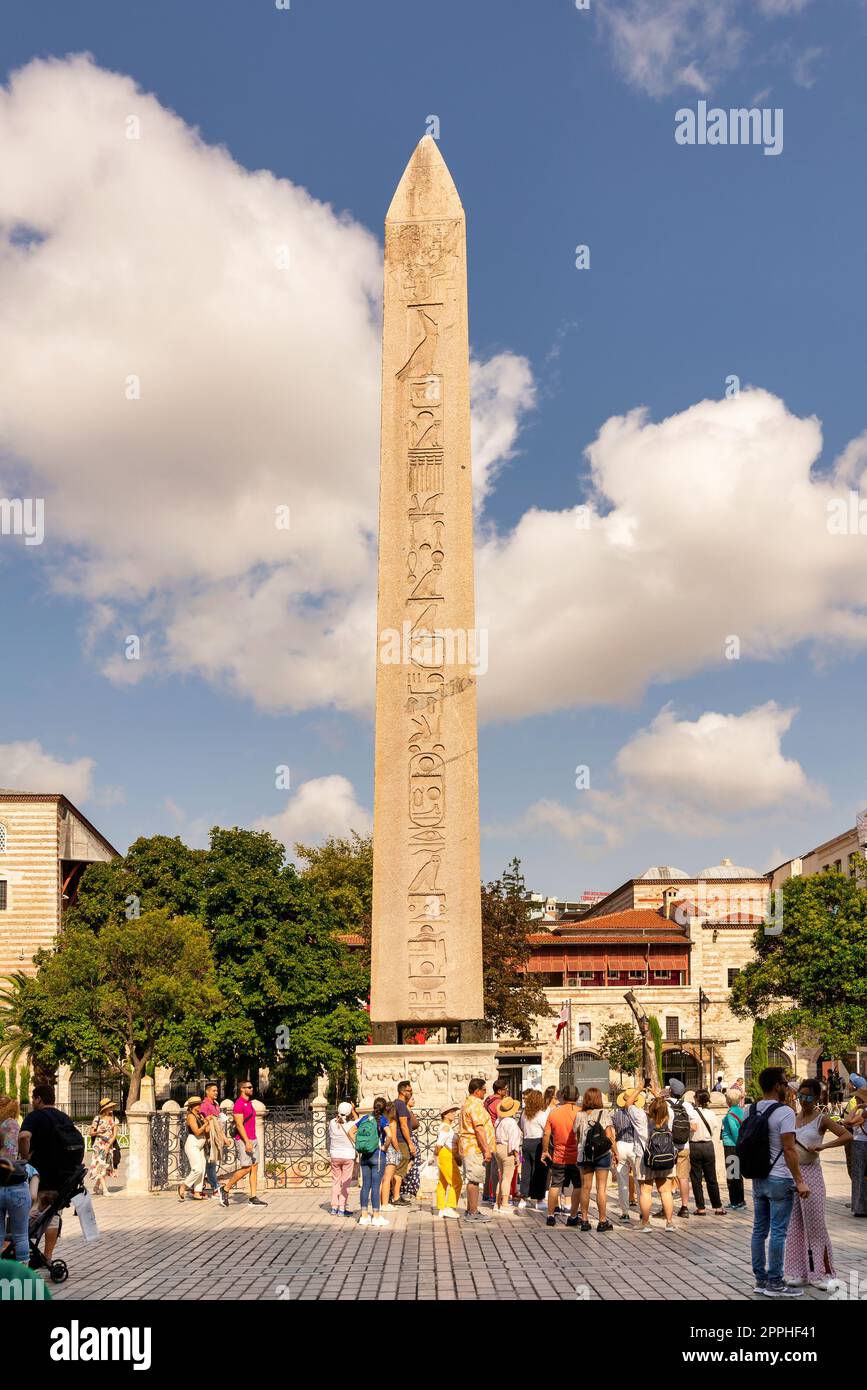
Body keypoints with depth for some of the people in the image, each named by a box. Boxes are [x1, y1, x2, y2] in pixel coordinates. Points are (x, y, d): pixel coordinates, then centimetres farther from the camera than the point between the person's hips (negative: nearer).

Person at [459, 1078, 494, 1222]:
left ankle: (470, 1210, 20)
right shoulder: (476, 1105, -16)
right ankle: (473, 1212, -5)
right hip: (475, 1148, -10)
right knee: (474, 1180, -7)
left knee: (472, 1180, 15)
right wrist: (486, 1150, -20)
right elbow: (479, 1129, -22)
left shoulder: (467, 1104, 18)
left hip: (468, 1147, 10)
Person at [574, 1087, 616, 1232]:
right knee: (601, 1188, 2)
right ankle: (602, 1221, 5)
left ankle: (584, 1220, 12)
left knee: (585, 1187, 9)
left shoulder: (579, 1115, 2)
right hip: (602, 1154, -3)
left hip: (584, 1154, 3)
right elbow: (610, 1136, -8)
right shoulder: (604, 1113, -5)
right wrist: (616, 1152, 0)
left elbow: (576, 1137, 3)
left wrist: (579, 1150, 14)